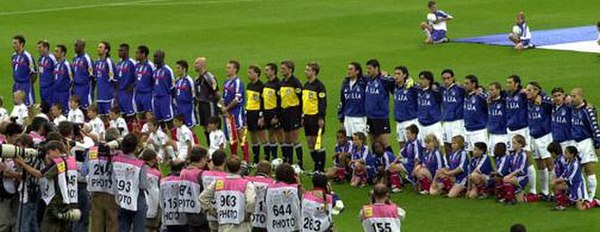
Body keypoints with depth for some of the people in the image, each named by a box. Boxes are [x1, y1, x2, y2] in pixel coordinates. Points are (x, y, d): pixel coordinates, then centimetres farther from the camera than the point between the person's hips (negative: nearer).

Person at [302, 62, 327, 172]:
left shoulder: (319, 86, -11)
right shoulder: (305, 85, 13)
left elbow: (323, 103, -15)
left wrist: (321, 118, -19)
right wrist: (302, 116, 17)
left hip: (316, 117, -8)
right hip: (307, 117, 8)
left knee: (318, 143, -4)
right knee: (310, 143, 9)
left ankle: (321, 168, 1)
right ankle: (316, 166, 18)